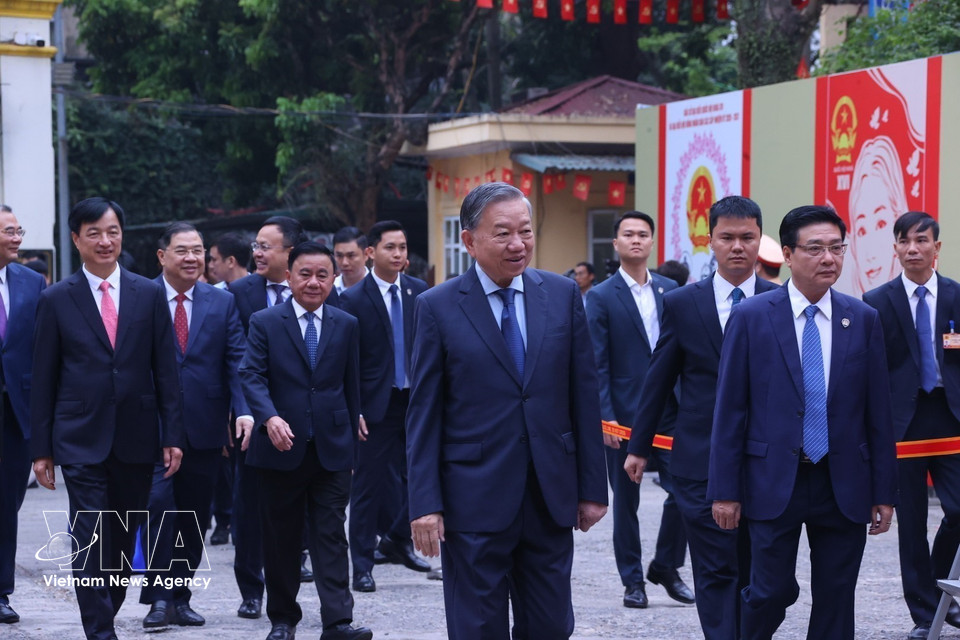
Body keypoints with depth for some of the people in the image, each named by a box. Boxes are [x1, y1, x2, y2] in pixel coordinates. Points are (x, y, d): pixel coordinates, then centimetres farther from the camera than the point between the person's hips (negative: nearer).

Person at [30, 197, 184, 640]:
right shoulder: (56, 300, 1)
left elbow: (165, 370, 6)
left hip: (136, 439, 3)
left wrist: (172, 435, 1)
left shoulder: (149, 295, 6)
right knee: (91, 543, -8)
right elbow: (43, 379, 2)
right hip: (81, 438, -2)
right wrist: (41, 448, -1)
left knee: (123, 542, 11)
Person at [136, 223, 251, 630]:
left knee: (194, 518, 9)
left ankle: (180, 598, 20)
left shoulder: (223, 303, 8)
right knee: (157, 504, -13)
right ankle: (159, 598, -5)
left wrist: (243, 410, -13)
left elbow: (236, 362, 2)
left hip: (204, 427, 3)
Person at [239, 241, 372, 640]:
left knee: (331, 535, -4)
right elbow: (252, 376, -9)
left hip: (332, 449, 1)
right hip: (281, 448, -1)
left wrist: (351, 440, 12)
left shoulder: (346, 326, 9)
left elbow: (351, 385, 11)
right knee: (281, 539, 8)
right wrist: (270, 418, -26)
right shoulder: (264, 323, 1)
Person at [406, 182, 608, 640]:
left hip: (551, 498, 3)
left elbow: (584, 396, 6)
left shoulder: (563, 295, 4)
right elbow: (423, 414, -3)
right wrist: (425, 503, -8)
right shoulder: (437, 307, -2)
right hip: (474, 503, -2)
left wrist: (592, 487, 4)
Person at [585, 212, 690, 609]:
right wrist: (605, 417, -14)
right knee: (626, 500, 6)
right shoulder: (601, 297, -3)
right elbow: (597, 364, -7)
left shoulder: (669, 290, 9)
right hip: (623, 415, -3)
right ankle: (632, 580, 17)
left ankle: (665, 568, 17)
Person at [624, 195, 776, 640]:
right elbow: (658, 380, 7)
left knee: (753, 573, 9)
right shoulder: (681, 304, 1)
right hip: (700, 463, -1)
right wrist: (639, 446, 10)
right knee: (716, 574, -2)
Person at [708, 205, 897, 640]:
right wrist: (725, 490, -6)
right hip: (774, 481, -2)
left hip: (843, 485, 3)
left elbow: (878, 412, 5)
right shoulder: (751, 317, -2)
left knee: (836, 600, 7)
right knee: (772, 592, -3)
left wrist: (884, 492, 3)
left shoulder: (863, 320, 4)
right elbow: (730, 409, -2)